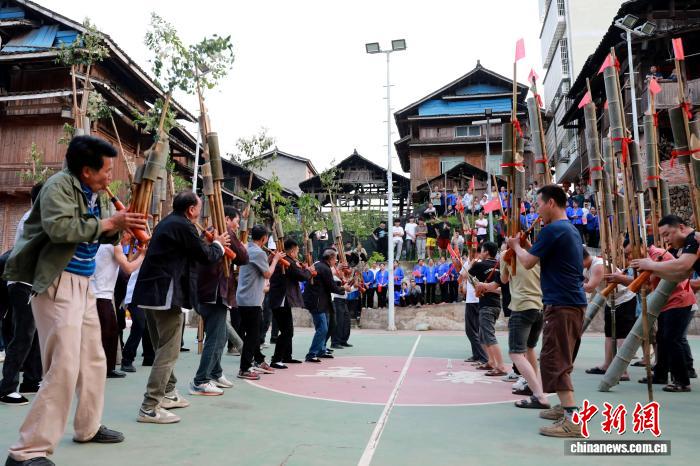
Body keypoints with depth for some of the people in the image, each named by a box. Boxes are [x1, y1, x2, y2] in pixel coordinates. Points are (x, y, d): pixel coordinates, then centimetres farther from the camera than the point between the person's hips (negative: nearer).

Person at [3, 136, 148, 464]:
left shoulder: (93, 193, 12)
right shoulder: (59, 185, -13)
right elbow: (59, 228, -28)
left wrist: (119, 227, 0)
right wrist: (108, 223, -21)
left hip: (83, 284, 9)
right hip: (59, 284, -9)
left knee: (94, 361, 16)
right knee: (64, 368, -12)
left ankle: (88, 428, 31)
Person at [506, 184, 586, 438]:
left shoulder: (552, 229, -15)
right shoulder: (571, 230, 17)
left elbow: (528, 262, -11)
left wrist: (516, 245, 7)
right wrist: (525, 246, 15)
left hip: (561, 303, -10)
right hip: (574, 301, 10)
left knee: (554, 360, -9)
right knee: (562, 358, 19)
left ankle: (572, 419, -12)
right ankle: (564, 407, 29)